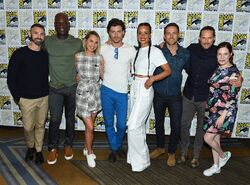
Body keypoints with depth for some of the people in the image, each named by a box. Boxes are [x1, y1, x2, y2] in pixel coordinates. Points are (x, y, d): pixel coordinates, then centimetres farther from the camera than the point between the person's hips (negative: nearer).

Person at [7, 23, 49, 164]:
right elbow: (11, 78, -7)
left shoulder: (46, 55, 1)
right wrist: (17, 97, -5)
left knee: (40, 125, 13)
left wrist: (48, 92, 4)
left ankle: (39, 150, 31)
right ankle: (30, 147, 36)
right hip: (27, 99, -2)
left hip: (44, 98, 3)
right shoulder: (19, 54, -10)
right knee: (28, 127, 9)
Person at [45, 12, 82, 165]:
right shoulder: (47, 41, -3)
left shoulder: (77, 43, -4)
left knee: (70, 119, 13)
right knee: (55, 119, 2)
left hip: (72, 87, 0)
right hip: (54, 88, 0)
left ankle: (69, 145, 32)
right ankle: (53, 148, 22)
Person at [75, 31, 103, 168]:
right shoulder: (77, 56, -3)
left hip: (96, 93, 2)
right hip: (83, 93, -2)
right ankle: (90, 153, 20)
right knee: (90, 127, -3)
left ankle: (86, 148, 37)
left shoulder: (100, 58, -1)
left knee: (90, 125, 14)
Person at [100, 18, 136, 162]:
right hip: (107, 90, 1)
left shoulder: (131, 50, -1)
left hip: (123, 92, -1)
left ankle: (119, 146, 32)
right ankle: (114, 149, 29)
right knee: (109, 123, 10)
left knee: (122, 124, 3)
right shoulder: (103, 49, 0)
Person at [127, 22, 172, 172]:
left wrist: (152, 78, -19)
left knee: (133, 126, -8)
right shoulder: (137, 51, 12)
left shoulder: (155, 51, -9)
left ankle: (141, 160, 8)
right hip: (134, 87, 7)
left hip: (145, 89, -7)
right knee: (139, 125, 14)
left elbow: (168, 70, -11)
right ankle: (137, 156, 26)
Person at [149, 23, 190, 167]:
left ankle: (172, 152, 27)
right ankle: (160, 147, 39)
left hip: (175, 96, 0)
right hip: (159, 94, 0)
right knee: (159, 122, 17)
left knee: (176, 126, 3)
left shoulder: (185, 53, -4)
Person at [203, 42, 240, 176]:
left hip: (223, 111, -6)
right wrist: (209, 108, 10)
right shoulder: (217, 69, 6)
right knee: (215, 138, 14)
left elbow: (232, 98, -16)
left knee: (208, 138, -5)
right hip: (212, 109, 6)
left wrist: (223, 116, -19)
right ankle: (216, 166, 29)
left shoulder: (234, 73, -14)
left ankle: (223, 155, 23)